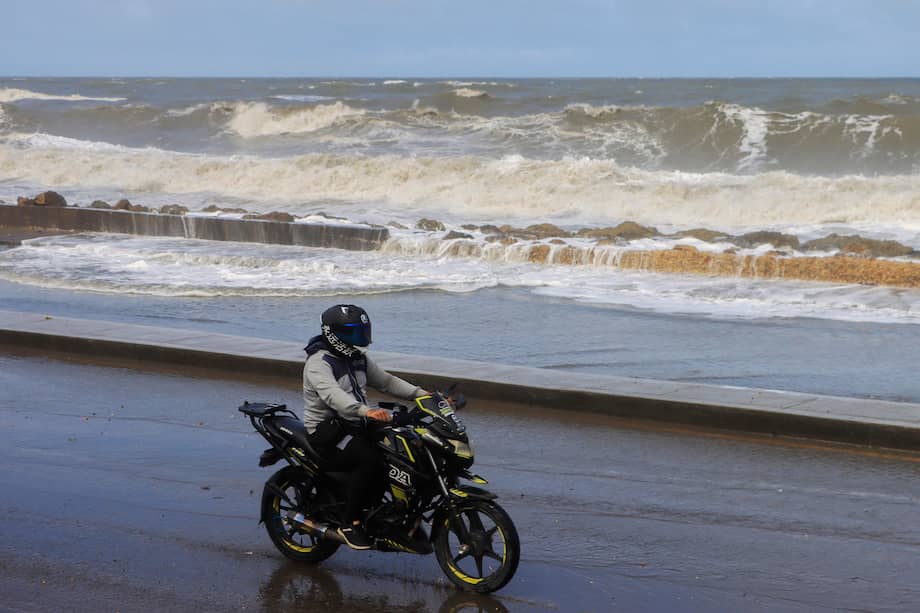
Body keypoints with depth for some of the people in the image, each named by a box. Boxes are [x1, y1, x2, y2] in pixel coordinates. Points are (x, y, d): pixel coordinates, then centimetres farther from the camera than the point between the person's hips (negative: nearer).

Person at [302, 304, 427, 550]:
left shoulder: (358, 359, 14)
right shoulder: (318, 363, -15)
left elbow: (385, 381, 15)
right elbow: (332, 395, -33)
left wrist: (422, 394, 0)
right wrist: (365, 411, -50)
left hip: (355, 427, 8)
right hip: (327, 431, -8)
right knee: (369, 458, -33)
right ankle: (351, 523, -22)